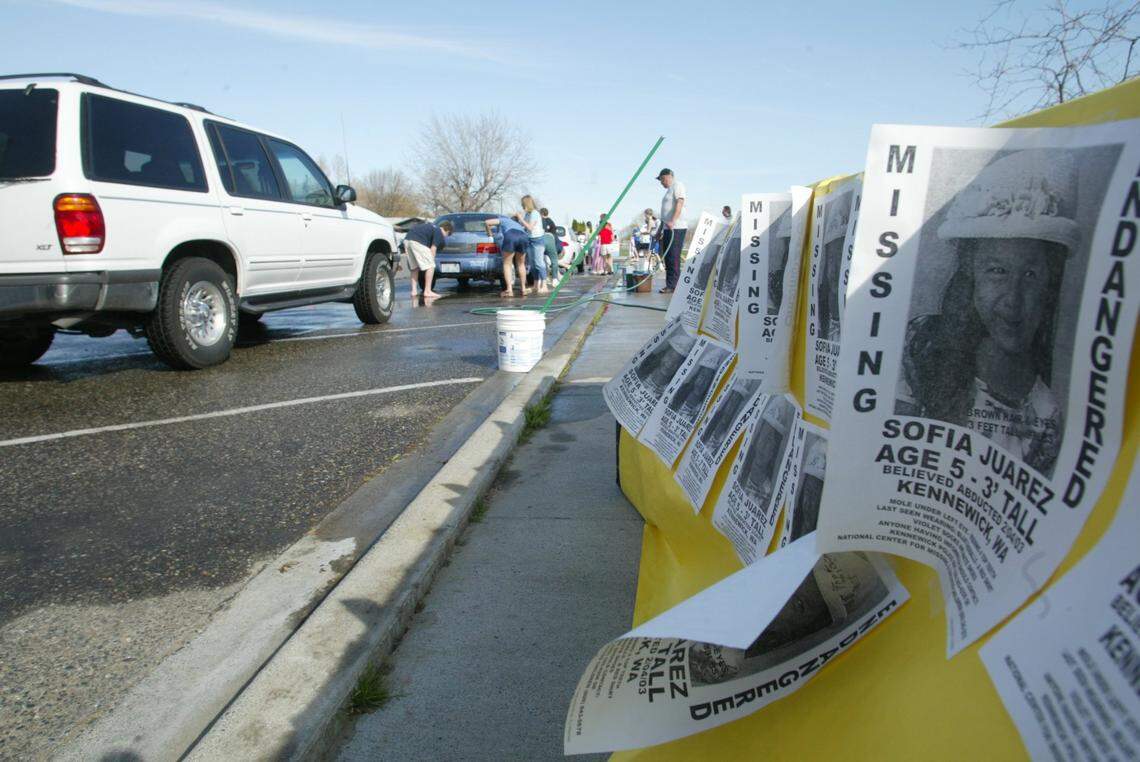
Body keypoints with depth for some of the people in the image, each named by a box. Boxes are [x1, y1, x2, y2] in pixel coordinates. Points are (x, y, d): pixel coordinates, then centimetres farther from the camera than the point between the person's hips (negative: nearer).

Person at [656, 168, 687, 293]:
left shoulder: (677, 185, -3)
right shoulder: (669, 189, 26)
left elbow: (680, 203, -18)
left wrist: (673, 221, -29)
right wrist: (660, 230, 27)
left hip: (676, 229, -10)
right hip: (668, 229, 10)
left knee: (674, 258, -12)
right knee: (667, 258, 8)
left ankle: (672, 286, -13)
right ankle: (669, 285, 12)